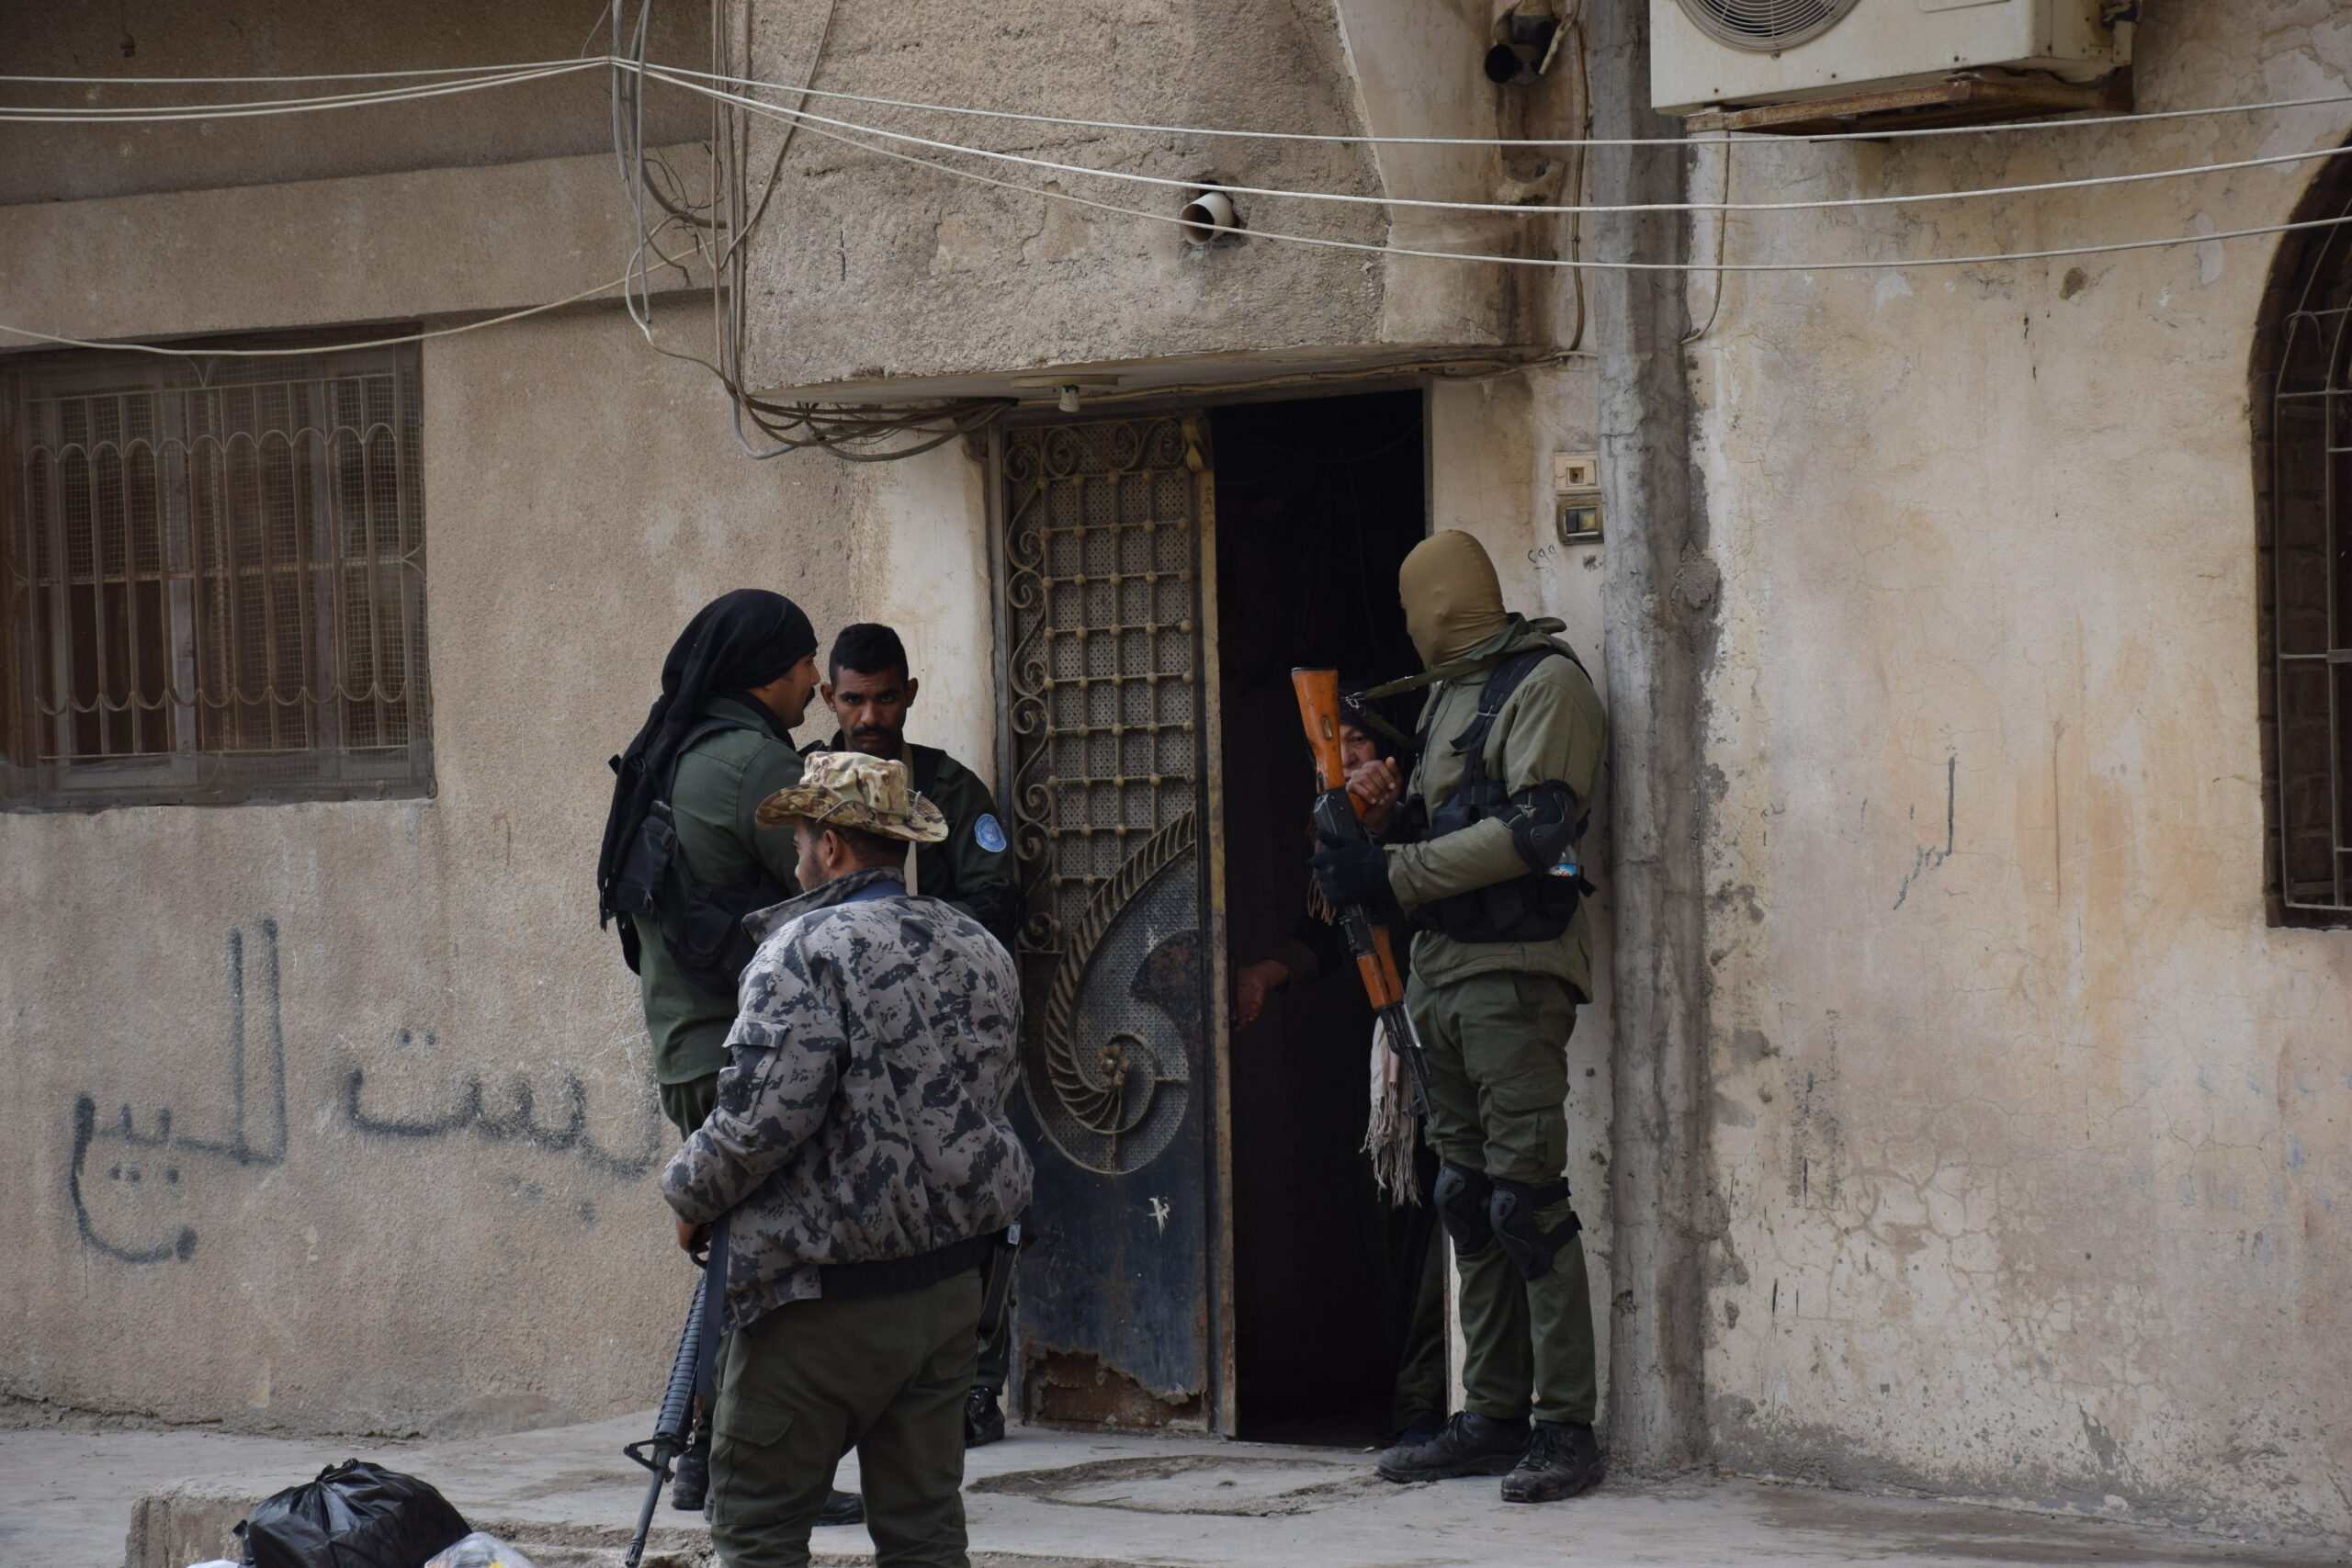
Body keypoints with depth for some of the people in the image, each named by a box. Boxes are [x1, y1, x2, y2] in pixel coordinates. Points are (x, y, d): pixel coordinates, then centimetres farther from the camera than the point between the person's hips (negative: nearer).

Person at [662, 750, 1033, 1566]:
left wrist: (691, 1195, -4)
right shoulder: (981, 951, 8)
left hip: (829, 1293, -7)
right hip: (951, 1277, 7)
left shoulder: (809, 951, -15)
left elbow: (761, 1118, -21)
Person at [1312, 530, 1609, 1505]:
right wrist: (1357, 856, 4)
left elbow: (1533, 827, -15)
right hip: (1442, 974, 9)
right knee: (1467, 1200, 8)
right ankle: (1492, 1417, 13)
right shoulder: (1445, 695, 23)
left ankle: (1565, 1429, -10)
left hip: (1514, 972, -9)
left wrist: (1393, 875, -14)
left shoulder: (1546, 684, -5)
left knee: (1527, 1198, -11)